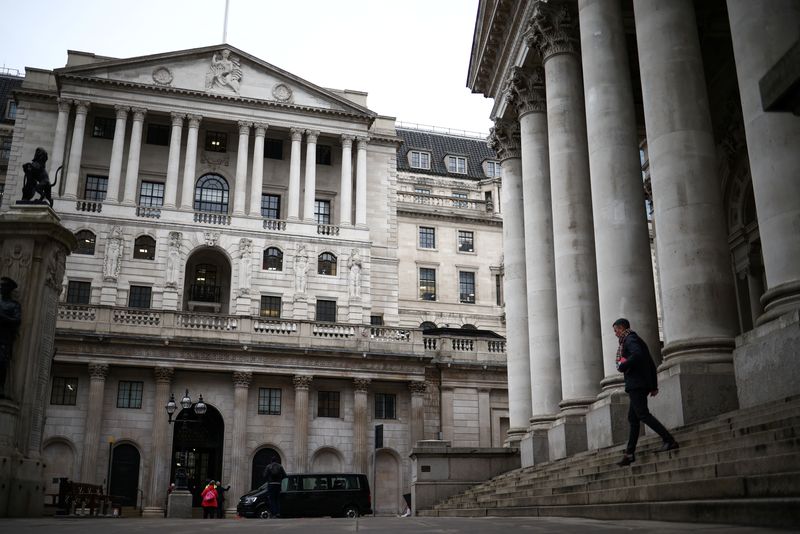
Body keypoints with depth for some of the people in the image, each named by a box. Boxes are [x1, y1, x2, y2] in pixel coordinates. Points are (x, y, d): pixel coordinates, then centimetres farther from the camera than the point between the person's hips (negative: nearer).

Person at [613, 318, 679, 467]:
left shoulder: (629, 340, -5)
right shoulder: (638, 340, 24)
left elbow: (637, 354, -27)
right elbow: (651, 364, 24)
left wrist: (622, 366, -15)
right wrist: (654, 386, 23)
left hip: (635, 384, -10)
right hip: (643, 384, 10)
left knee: (643, 415, -13)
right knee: (633, 418, 9)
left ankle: (669, 440, -18)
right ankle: (630, 453, 10)